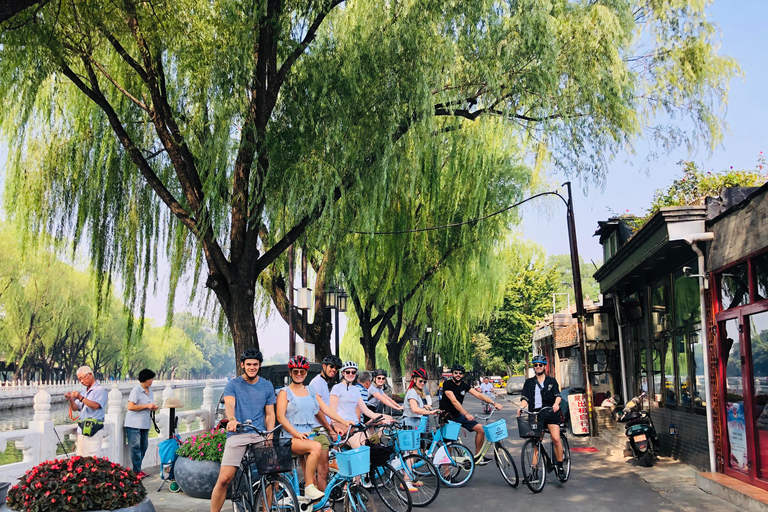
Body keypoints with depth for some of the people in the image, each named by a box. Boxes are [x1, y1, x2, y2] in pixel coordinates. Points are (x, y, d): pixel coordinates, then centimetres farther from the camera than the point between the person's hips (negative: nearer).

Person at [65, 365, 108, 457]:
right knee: (81, 458, 7)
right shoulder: (84, 392, 20)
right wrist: (71, 399, -4)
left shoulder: (100, 390, -4)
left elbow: (95, 406, -18)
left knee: (93, 460, -11)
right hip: (82, 429, 8)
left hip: (93, 429, -8)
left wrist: (80, 398, -21)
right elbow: (75, 408, 15)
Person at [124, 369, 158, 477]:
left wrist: (153, 408, 3)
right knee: (135, 448, -5)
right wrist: (146, 406, -20)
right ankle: (136, 471, 1)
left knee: (143, 447, 10)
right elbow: (130, 407, -20)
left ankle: (138, 469, 19)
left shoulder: (150, 391, 13)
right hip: (134, 424, -8)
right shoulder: (136, 391, -12)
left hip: (145, 424, 8)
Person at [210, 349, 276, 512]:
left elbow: (270, 415, 14)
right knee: (224, 479, -15)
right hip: (237, 435, -2)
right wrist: (231, 419, -35)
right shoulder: (233, 385, 6)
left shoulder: (267, 386, 14)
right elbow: (229, 405, -12)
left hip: (260, 436, 2)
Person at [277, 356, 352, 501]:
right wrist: (297, 434, -15)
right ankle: (309, 487, -25)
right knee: (316, 447, -32)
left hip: (310, 434, 5)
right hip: (292, 438, -5)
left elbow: (325, 409, 15)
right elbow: (280, 416, -5)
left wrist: (344, 422, 4)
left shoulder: (311, 392, 20)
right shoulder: (285, 392, 6)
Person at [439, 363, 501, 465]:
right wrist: (466, 414, -34)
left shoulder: (464, 385, 5)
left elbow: (478, 395, -3)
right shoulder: (447, 384, -14)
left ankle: (477, 457, 8)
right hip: (447, 416, -6)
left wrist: (494, 403, -15)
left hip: (458, 415, 6)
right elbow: (454, 401, -25)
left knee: (481, 428, -2)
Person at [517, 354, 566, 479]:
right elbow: (525, 398, 6)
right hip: (535, 414, 2)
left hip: (550, 413, -2)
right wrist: (521, 407, -15)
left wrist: (556, 403, -22)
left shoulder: (551, 381, 12)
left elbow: (558, 395, 1)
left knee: (556, 439, -17)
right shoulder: (529, 382, 15)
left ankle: (560, 467, -6)